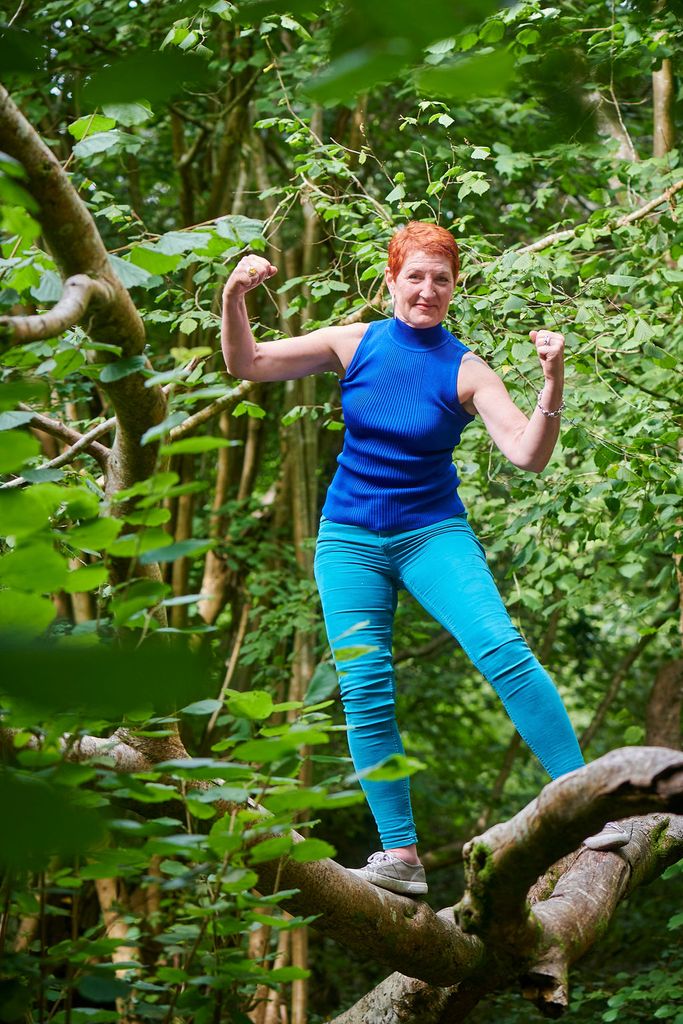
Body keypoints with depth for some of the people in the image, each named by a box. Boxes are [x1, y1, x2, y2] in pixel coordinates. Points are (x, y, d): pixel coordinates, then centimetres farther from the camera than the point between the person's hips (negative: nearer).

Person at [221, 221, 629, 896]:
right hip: (350, 540, 2)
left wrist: (553, 384, -31)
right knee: (365, 692, -7)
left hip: (434, 535, -2)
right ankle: (401, 855, -3)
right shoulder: (354, 345, 0)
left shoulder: (466, 371, -6)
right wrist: (233, 297, -15)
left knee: (502, 650, -23)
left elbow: (528, 456, -16)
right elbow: (246, 365, 2)